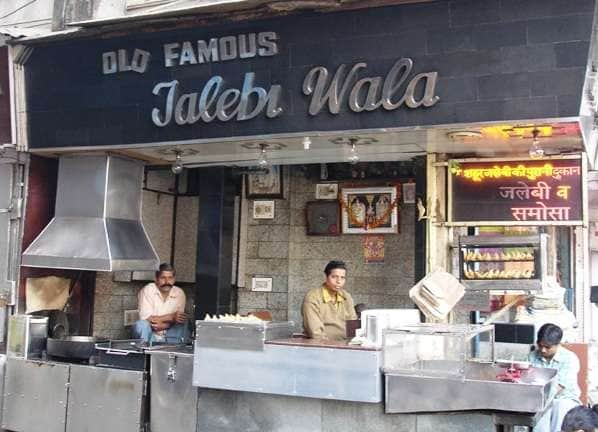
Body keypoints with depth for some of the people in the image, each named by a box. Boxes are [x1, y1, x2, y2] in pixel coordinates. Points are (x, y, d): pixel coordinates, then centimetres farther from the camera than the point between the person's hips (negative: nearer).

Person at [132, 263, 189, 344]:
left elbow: (177, 320, -8)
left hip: (169, 336, 3)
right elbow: (145, 318, -20)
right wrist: (171, 317, -23)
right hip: (151, 336, -3)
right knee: (141, 325, -31)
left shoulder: (179, 293, -4)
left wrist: (163, 325, -28)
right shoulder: (147, 290, -12)